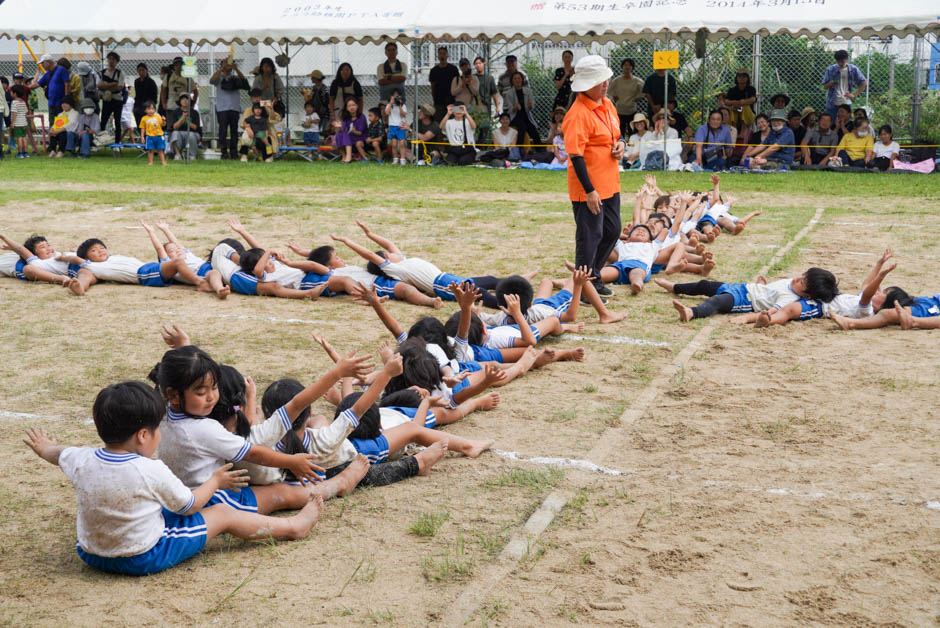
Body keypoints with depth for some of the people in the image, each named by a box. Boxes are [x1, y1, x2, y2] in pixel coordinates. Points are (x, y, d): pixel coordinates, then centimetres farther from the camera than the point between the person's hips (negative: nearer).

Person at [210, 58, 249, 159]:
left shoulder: (236, 78, 15)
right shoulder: (219, 77, 10)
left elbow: (244, 82, -3)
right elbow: (211, 81, -10)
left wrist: (237, 70, -13)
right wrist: (221, 69, -15)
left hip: (235, 108, 2)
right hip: (222, 108, -2)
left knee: (234, 130, 2)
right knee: (223, 130, -6)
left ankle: (234, 152, 7)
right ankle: (224, 152, -5)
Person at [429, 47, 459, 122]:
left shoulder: (453, 69, 4)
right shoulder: (434, 70, 9)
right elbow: (432, 86, 12)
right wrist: (434, 98, 3)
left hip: (451, 100, -1)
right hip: (438, 101, 1)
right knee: (439, 122, -2)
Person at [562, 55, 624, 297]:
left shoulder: (607, 105, 9)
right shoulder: (578, 114, -19)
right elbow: (575, 154, -22)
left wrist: (621, 144, -1)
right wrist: (589, 191, -23)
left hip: (610, 183, 9)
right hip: (588, 188, -9)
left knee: (612, 230, 18)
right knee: (590, 236, -1)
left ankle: (593, 276, 35)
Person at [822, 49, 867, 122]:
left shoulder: (853, 70, 1)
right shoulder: (830, 70, 0)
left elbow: (864, 82, 7)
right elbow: (825, 86, 3)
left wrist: (855, 95, 0)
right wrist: (832, 82, -19)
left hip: (846, 103, 0)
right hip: (832, 104, 0)